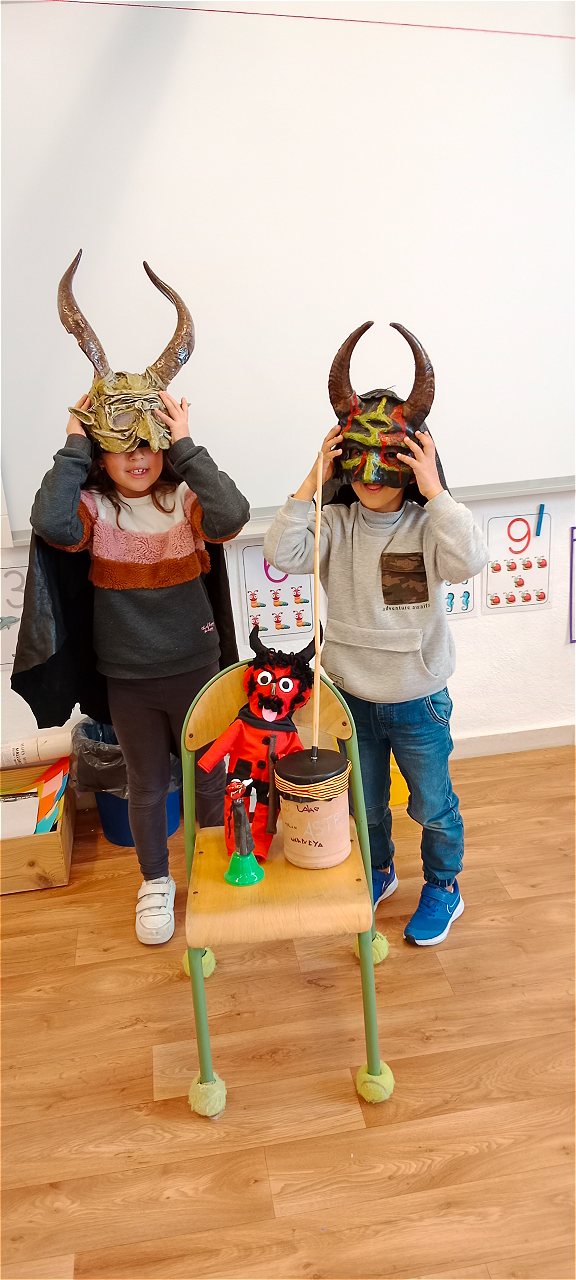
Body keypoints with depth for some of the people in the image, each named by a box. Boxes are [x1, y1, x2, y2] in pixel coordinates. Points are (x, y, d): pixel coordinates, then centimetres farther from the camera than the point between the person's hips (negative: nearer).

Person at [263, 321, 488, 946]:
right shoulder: (335, 522, -8)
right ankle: (378, 872, 50)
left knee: (432, 804, 16)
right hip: (351, 696, 3)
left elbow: (469, 561, -33)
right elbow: (280, 554, -22)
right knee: (364, 801, 23)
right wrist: (311, 483, -24)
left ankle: (443, 887, 42)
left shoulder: (428, 523, -14)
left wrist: (434, 492, -32)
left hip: (418, 700, -2)